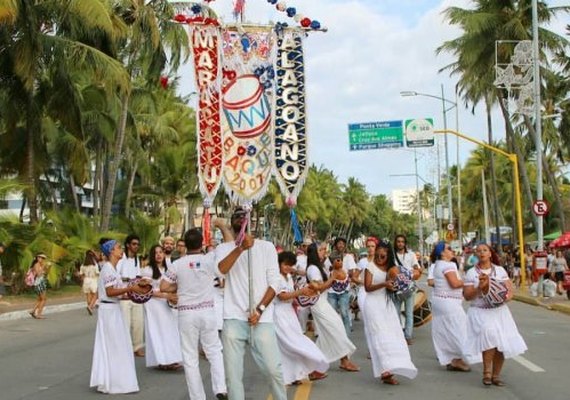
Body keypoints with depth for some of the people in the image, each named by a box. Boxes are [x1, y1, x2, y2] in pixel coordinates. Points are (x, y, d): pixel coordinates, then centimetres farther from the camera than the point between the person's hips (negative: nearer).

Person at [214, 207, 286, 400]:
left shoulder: (267, 247, 9)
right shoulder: (223, 248, 9)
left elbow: (274, 282, 3)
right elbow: (223, 269, -14)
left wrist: (259, 310, -10)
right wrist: (241, 247, -29)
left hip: (261, 318, -1)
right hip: (234, 319, 1)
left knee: (273, 368, -3)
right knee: (233, 373, 1)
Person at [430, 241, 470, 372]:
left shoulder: (438, 265, 16)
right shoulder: (448, 265, -15)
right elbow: (455, 283, -23)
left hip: (438, 299, 10)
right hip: (448, 301, -10)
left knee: (443, 332, 11)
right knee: (457, 329, -3)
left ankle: (448, 359, 17)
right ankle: (457, 359, -1)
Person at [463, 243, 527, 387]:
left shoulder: (500, 270, 7)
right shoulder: (471, 273, 0)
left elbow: (510, 289, 6)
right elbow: (467, 296, -4)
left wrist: (507, 296, -16)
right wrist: (479, 287, -19)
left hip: (499, 311, 3)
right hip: (480, 312, -3)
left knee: (501, 343, -1)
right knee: (489, 337, -26)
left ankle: (496, 375, 17)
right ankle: (487, 372, -12)